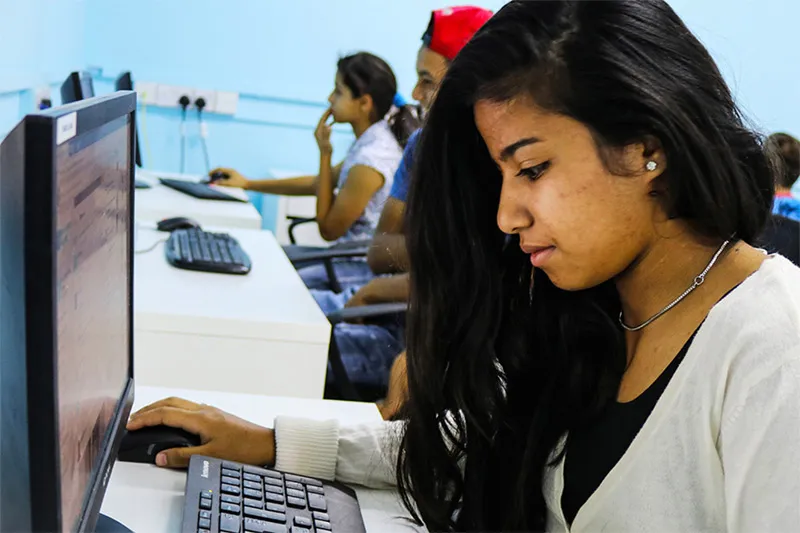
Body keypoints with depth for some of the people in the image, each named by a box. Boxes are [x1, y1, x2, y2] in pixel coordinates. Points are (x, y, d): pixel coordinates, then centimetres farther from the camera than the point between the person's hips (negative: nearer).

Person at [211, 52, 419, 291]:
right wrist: (248, 184, 24)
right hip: (356, 258, 9)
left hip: (362, 270, -9)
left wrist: (324, 153, -11)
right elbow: (318, 184, 20)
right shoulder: (373, 141, 6)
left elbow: (328, 229, -12)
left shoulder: (370, 159, -23)